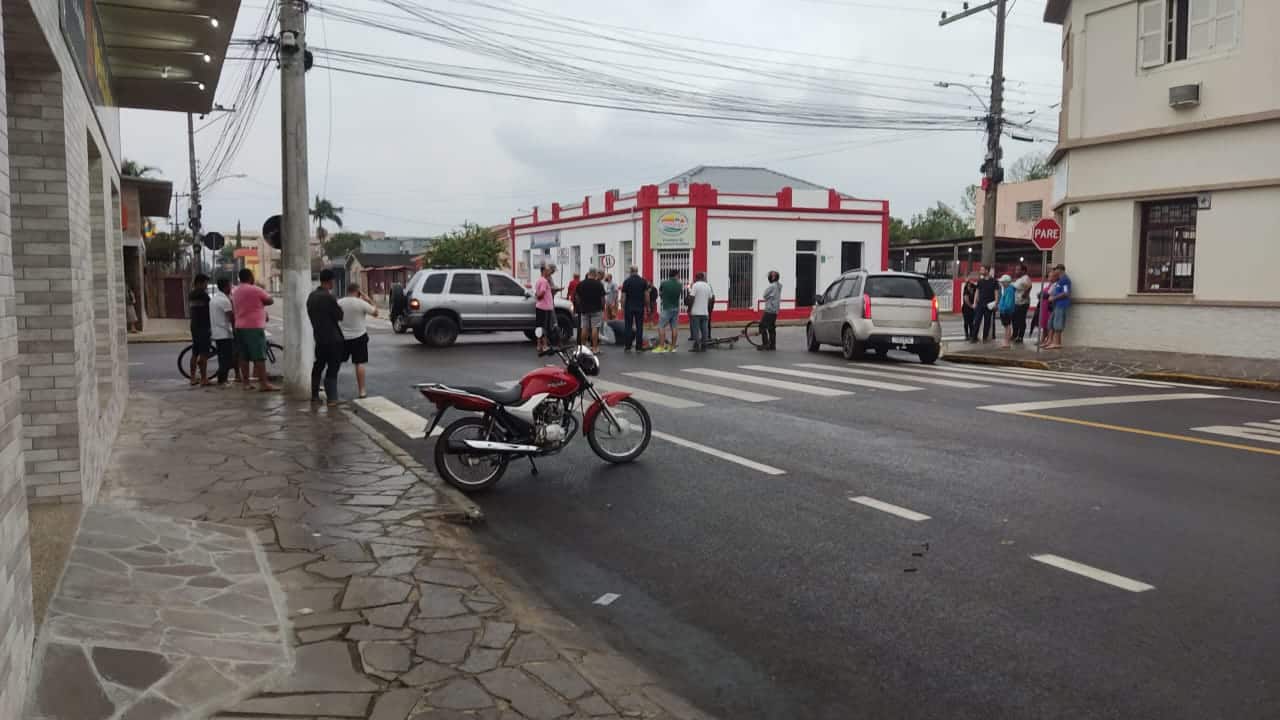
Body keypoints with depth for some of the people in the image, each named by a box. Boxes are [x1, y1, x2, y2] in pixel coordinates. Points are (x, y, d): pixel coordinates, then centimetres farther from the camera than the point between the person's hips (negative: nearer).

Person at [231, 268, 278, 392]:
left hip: (239, 327, 8)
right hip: (254, 327, -8)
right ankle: (263, 383, -10)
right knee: (259, 357, -8)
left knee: (244, 357, 10)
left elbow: (233, 309, 20)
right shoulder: (255, 290, -12)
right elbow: (270, 300, -4)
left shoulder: (235, 291, 13)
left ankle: (246, 382, 12)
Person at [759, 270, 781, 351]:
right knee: (771, 328, 13)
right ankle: (772, 345, 13)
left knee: (762, 326, -5)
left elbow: (765, 295, -10)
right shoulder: (779, 286, 11)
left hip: (769, 310, -9)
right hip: (775, 310, 9)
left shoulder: (772, 286, -18)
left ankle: (765, 344, -7)